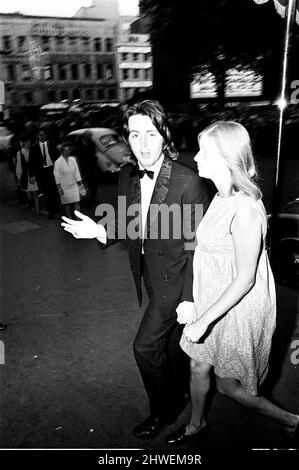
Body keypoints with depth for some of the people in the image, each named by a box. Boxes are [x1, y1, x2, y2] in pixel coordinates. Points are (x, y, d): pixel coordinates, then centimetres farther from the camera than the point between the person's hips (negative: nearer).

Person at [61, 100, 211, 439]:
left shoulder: (189, 182, -24)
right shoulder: (127, 176, -4)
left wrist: (190, 300, -19)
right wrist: (100, 231, -12)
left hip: (175, 280, -6)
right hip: (150, 277, 6)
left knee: (145, 346, -2)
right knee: (171, 340, 25)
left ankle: (163, 410, 26)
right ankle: (178, 392, 52)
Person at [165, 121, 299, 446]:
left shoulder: (246, 210, -29)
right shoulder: (222, 197, -1)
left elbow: (245, 279, -25)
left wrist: (203, 320, -20)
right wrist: (193, 305, 12)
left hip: (239, 310, -8)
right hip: (213, 301, 8)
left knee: (227, 385, 13)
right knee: (199, 366, 22)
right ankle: (196, 426, 48)